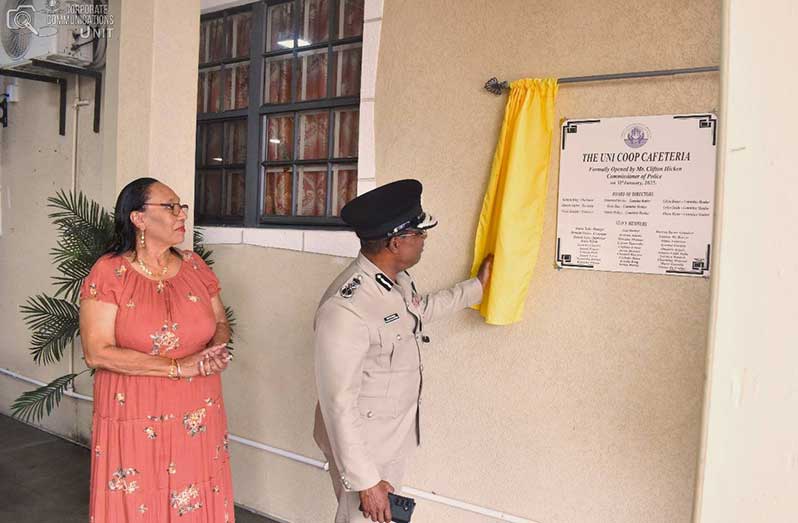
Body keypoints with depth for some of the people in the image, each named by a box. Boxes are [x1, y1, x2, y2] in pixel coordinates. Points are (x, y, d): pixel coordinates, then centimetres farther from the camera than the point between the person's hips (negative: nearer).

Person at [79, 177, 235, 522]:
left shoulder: (194, 265, 5)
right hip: (136, 425, -3)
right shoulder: (109, 272, -9)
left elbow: (221, 322, 13)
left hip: (200, 420, 4)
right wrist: (178, 367, -19)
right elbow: (97, 352, -15)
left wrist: (217, 350, -11)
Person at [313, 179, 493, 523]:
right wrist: (365, 481, -22)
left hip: (397, 436, 8)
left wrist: (476, 286, 26)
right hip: (362, 445, -8)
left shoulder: (398, 279, -4)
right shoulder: (344, 309, -33)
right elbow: (339, 404, -28)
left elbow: (422, 309, 20)